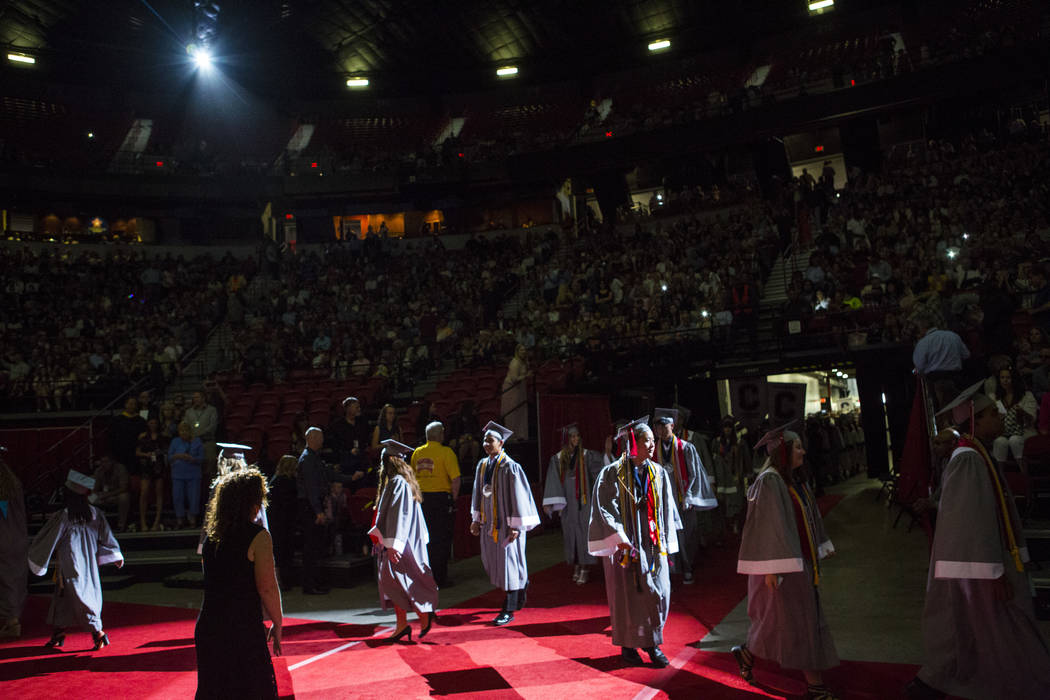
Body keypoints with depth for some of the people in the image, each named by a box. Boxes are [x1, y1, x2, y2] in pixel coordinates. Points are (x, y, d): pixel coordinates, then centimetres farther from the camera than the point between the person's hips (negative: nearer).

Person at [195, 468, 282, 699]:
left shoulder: (212, 535, 6)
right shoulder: (257, 536, -13)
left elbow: (211, 580, 12)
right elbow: (267, 588, -15)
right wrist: (277, 624, -2)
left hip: (207, 628, 7)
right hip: (243, 630, -7)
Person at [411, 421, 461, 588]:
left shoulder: (417, 452, 5)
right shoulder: (446, 452, -10)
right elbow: (456, 479, -15)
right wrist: (453, 498, -5)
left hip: (421, 498, 5)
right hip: (441, 498, -5)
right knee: (441, 539, 5)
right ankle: (439, 579, 8)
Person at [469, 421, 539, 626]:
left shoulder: (510, 467, -15)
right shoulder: (482, 465, 6)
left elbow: (517, 496, -16)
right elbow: (478, 493, 14)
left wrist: (515, 526, -18)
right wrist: (476, 519, 13)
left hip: (506, 524, -7)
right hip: (489, 523, 7)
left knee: (508, 564, -1)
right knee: (492, 562, 16)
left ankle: (509, 611, 8)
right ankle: (522, 583, 42)